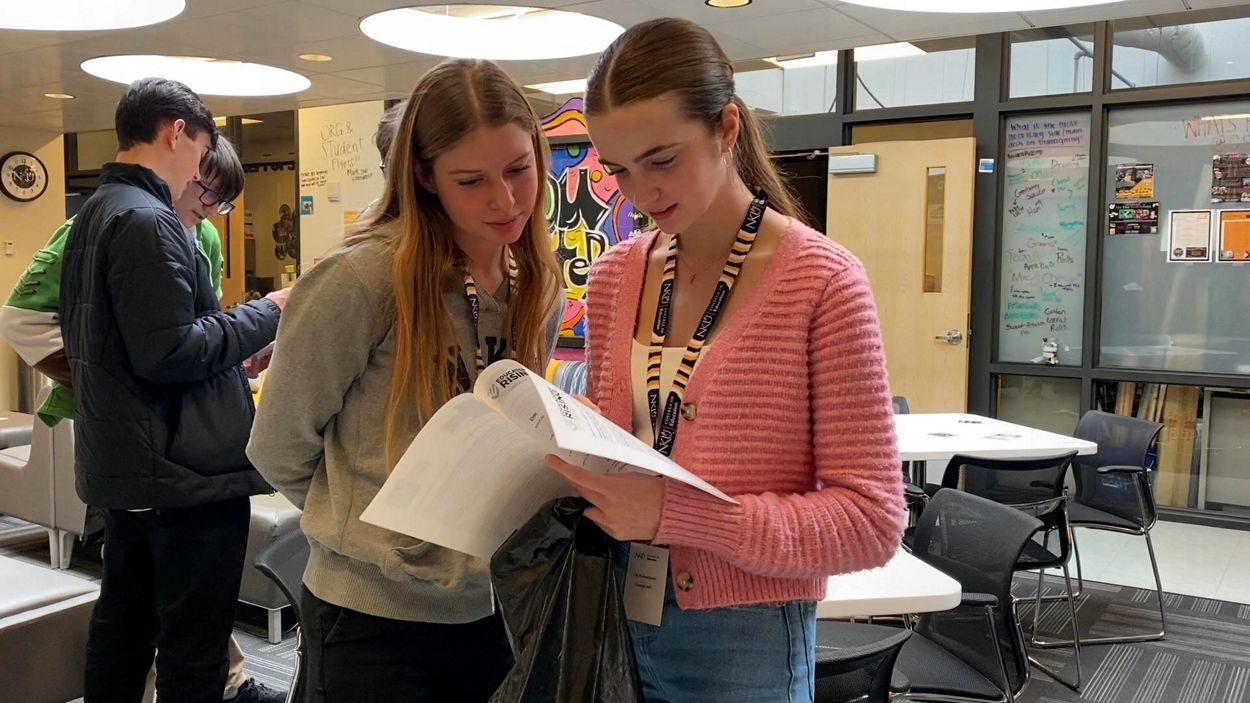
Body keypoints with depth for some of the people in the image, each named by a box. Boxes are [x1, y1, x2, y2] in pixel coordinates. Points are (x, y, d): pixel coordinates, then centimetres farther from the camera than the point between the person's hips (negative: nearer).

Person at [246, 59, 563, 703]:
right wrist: (378, 533, -2)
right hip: (373, 618, -5)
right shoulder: (363, 278, -18)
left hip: (493, 609, 5)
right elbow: (279, 450, -8)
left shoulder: (540, 291, -1)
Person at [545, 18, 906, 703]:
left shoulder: (822, 282, -13)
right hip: (611, 621, 5)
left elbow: (871, 519, -16)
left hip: (744, 639, -4)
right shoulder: (614, 276, 2)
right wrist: (570, 461, -9)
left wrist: (676, 514, -26)